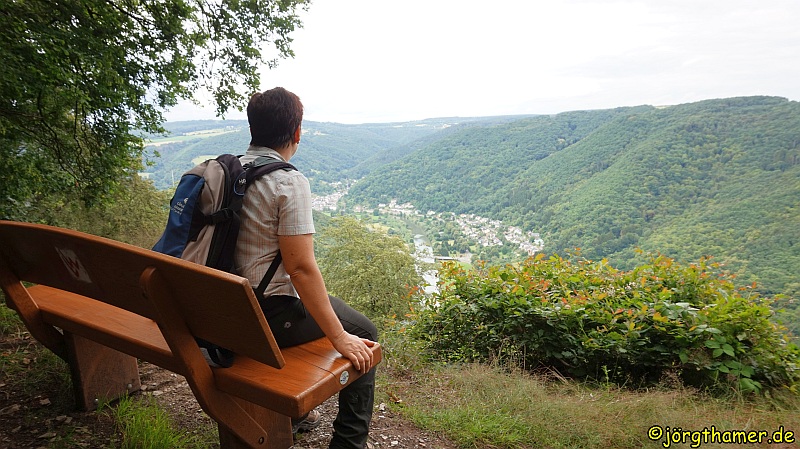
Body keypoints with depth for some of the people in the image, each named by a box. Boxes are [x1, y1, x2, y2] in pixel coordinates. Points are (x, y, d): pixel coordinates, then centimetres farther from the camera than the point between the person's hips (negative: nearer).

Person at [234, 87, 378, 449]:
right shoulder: (290, 182, -21)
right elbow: (301, 267, -26)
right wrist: (339, 338, -19)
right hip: (269, 317, -8)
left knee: (308, 310, 34)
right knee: (364, 333, 10)